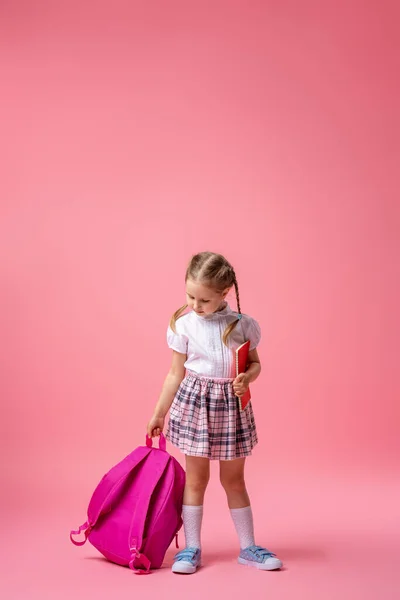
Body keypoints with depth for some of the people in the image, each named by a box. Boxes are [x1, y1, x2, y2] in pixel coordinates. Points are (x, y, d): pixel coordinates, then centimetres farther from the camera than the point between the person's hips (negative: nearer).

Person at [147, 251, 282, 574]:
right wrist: (159, 413, 7)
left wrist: (247, 377, -16)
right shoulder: (183, 325, -5)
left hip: (231, 404, 1)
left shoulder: (243, 324, -4)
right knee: (196, 477, 6)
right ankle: (192, 548, 18)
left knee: (234, 478, 12)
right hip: (195, 402, -1)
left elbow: (255, 363, 7)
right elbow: (176, 373, 3)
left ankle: (248, 547, 24)